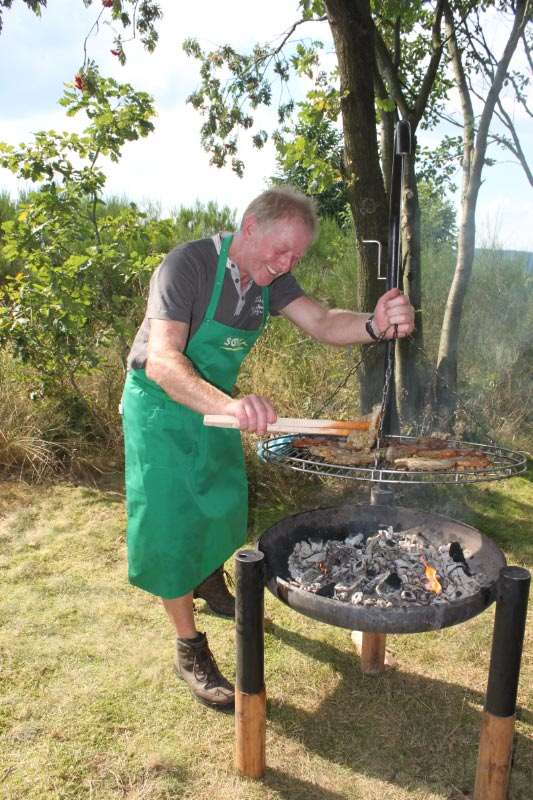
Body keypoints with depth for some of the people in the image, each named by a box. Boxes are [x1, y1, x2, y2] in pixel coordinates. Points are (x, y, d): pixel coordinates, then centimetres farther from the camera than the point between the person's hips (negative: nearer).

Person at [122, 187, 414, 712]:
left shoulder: (269, 277, -7)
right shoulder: (187, 265, -29)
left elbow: (321, 323, -16)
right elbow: (163, 362, -39)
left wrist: (374, 326, -38)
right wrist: (229, 405, -58)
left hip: (216, 406, 7)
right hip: (162, 409, -7)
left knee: (225, 503, 20)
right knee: (173, 523, -2)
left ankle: (211, 585, 49)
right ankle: (190, 651, 16)